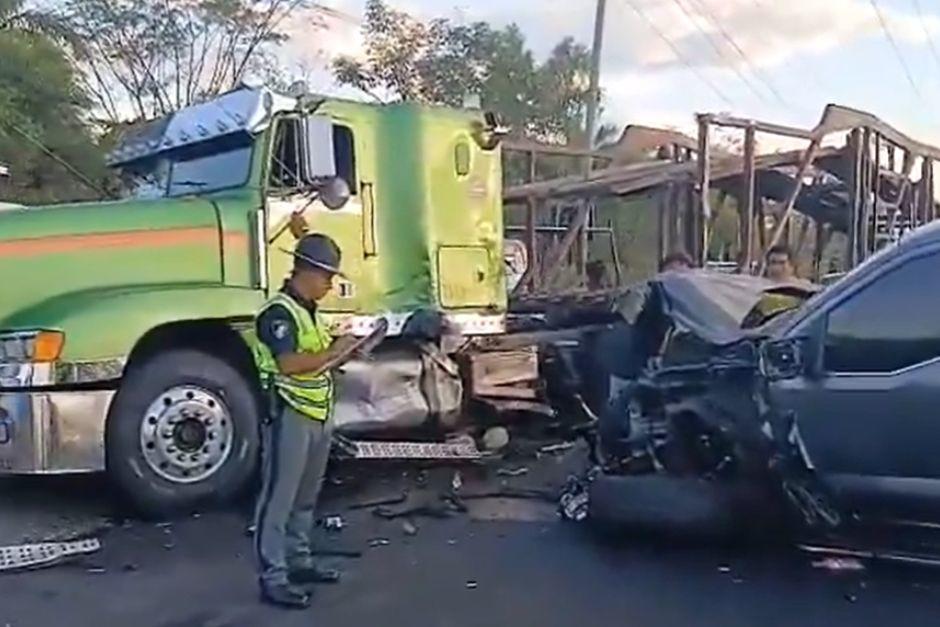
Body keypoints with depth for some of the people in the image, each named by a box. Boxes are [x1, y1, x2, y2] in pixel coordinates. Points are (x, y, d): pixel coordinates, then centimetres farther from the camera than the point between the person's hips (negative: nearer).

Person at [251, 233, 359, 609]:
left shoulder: (309, 310, 16)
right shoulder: (279, 312, -16)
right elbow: (290, 363, -26)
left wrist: (339, 352, 7)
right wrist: (333, 352, -17)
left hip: (317, 415, 10)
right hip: (289, 416, -10)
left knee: (306, 496, 18)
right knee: (278, 497, -3)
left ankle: (299, 561, 30)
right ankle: (273, 578, 2)